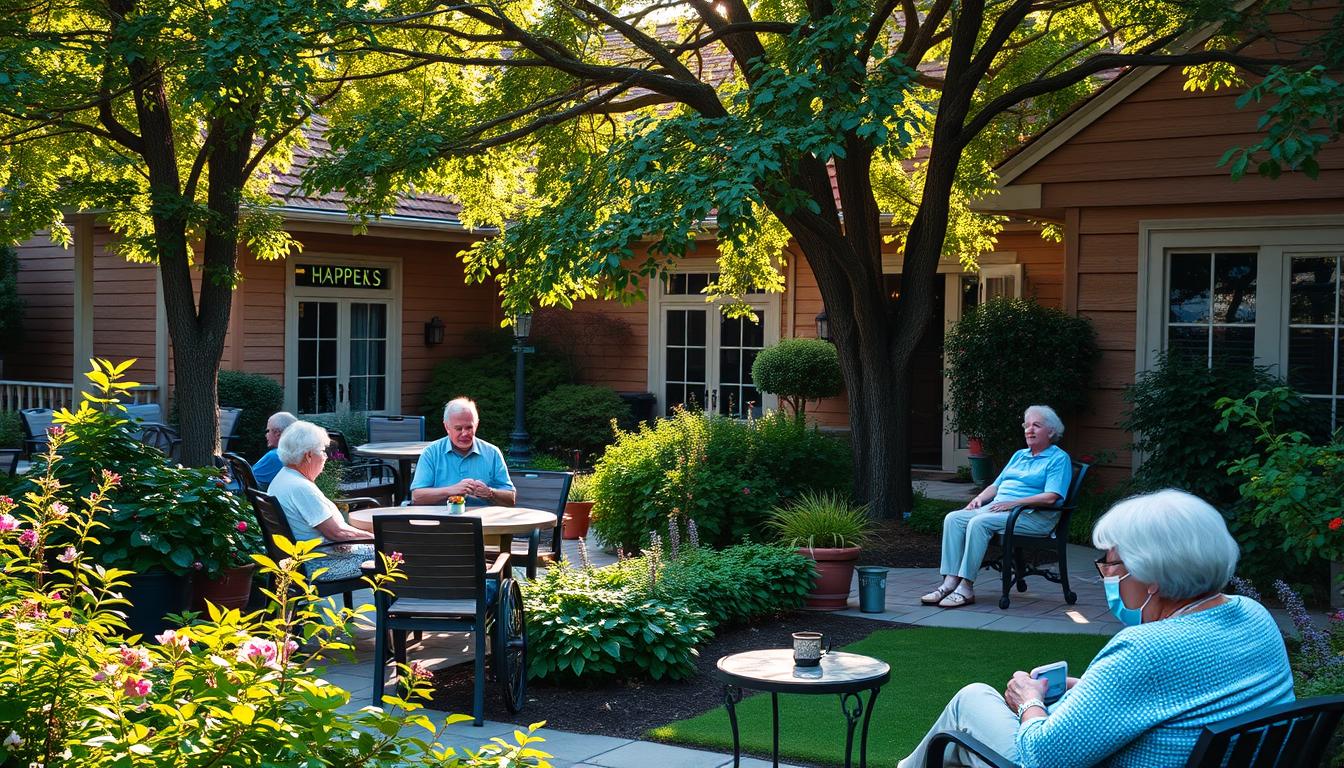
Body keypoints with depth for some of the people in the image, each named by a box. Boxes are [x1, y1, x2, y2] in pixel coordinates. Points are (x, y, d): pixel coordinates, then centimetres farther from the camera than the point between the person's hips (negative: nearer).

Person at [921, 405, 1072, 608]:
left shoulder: (1059, 459, 1)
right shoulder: (1019, 455, 26)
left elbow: (1050, 497, -13)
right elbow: (996, 485, 27)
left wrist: (1013, 503, -18)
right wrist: (979, 498, 6)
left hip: (1032, 515, -8)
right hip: (997, 507, 8)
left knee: (979, 522, -32)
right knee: (953, 519, -15)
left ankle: (966, 588, -32)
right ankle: (950, 582, -24)